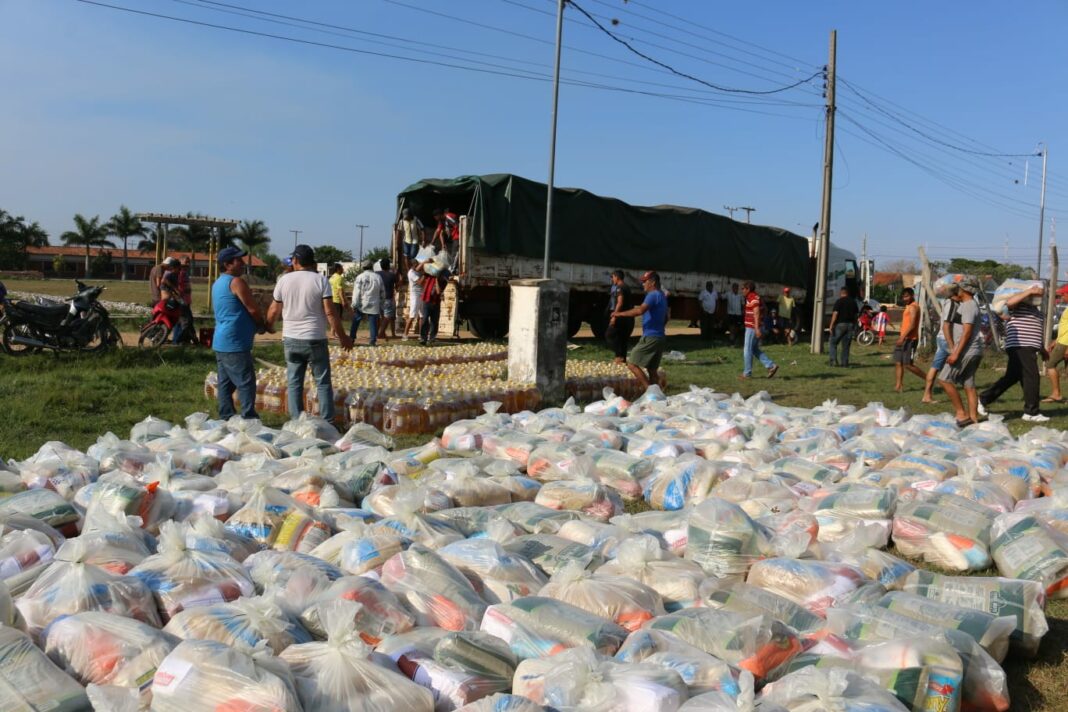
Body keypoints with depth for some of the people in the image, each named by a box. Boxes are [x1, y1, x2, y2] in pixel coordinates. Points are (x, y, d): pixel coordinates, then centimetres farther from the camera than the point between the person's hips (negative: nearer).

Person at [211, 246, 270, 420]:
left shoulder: (217, 283, 17)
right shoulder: (236, 282, -12)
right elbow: (253, 309, -12)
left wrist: (256, 325, 15)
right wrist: (263, 325, 7)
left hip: (220, 343, 10)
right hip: (235, 344, -10)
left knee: (225, 383, 11)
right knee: (246, 383, -7)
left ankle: (226, 418, 14)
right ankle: (249, 419, -7)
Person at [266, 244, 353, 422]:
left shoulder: (284, 280, 1)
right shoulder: (320, 280, -6)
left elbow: (274, 311, 8)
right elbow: (329, 312, -10)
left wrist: (268, 326, 28)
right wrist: (342, 337, -2)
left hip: (291, 339, 2)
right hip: (315, 340, -2)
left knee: (294, 383, 9)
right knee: (323, 383, 6)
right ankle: (327, 421, 6)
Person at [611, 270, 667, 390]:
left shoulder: (653, 295, -13)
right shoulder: (662, 296, 19)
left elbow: (640, 310, -29)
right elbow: (665, 318, 28)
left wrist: (620, 314, -23)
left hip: (650, 338, -10)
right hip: (659, 337, 10)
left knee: (632, 364, -7)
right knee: (651, 369, 11)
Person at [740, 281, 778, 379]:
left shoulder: (754, 298, -15)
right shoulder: (755, 297, 16)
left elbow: (756, 313, -23)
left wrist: (757, 328, -29)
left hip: (752, 328, -10)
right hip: (752, 328, 10)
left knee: (747, 350, -2)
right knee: (755, 350, 14)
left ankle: (747, 373, 5)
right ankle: (771, 365, 9)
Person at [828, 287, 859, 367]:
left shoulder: (839, 301, -7)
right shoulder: (853, 302, 11)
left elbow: (835, 313, -14)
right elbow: (856, 314, 13)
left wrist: (831, 325, -14)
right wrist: (854, 325, 20)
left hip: (840, 324, -5)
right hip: (850, 325, 5)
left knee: (833, 343, 6)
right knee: (846, 345, 9)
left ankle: (833, 360, -6)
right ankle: (844, 363, 7)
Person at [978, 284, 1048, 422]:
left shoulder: (1037, 311, 25)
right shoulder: (1019, 305, -4)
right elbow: (1009, 302, -29)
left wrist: (1042, 350, 28)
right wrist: (1029, 291, -25)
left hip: (1029, 348, 10)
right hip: (1020, 347, -10)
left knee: (1011, 378, 11)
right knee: (1031, 377, -10)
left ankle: (984, 399, 18)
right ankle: (1031, 413, -5)